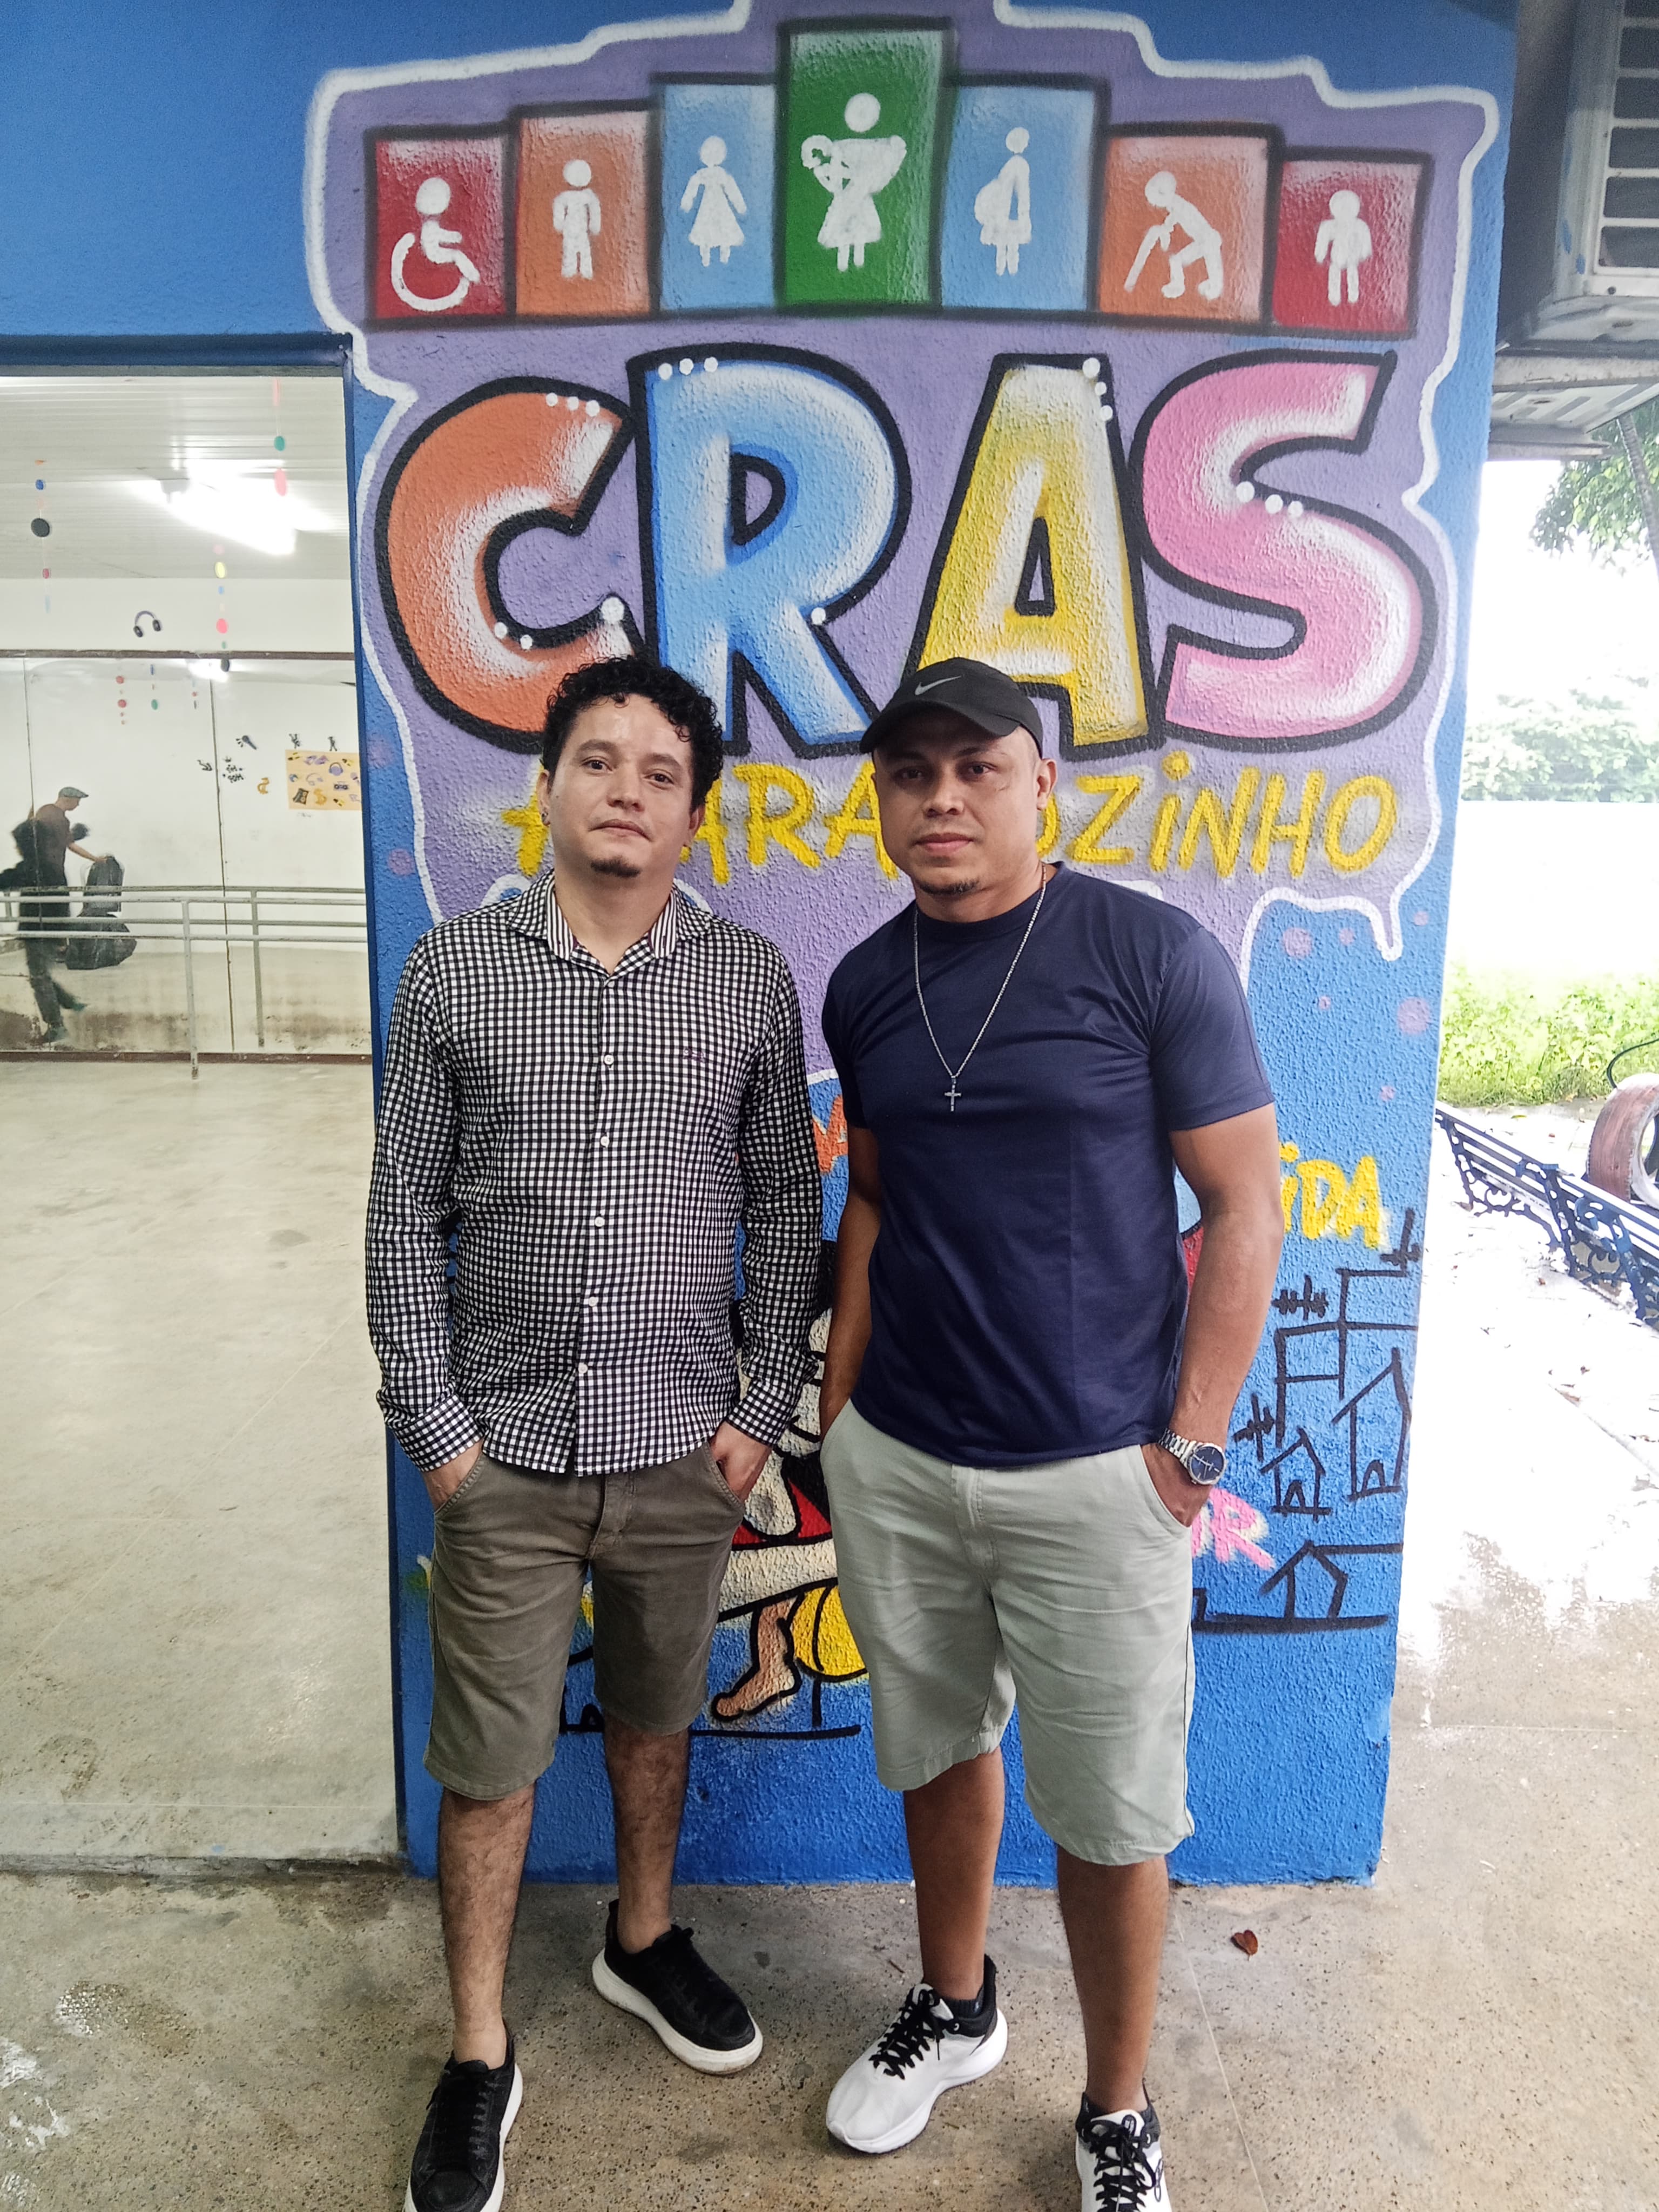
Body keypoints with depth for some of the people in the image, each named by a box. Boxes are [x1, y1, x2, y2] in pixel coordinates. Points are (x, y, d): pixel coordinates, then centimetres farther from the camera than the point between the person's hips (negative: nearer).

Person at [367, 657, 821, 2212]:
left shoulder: (750, 984, -2)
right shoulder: (454, 971, -4)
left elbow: (787, 1211, 3)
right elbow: (404, 1217, -1)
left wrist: (761, 1409, 0)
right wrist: (431, 1422, -5)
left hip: (680, 1449, 2)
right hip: (504, 1454, -1)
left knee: (653, 1726, 22)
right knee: (488, 1768, 11)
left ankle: (642, 1941, 48)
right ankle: (479, 2057, 34)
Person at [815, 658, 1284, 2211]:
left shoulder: (1156, 955, -11)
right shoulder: (864, 986, 4)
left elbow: (1244, 1212, -9)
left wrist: (1188, 1453, -10)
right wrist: (840, 1408, 9)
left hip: (1094, 1480, -4)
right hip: (893, 1467, 4)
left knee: (1111, 1814, 10)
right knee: (937, 1752, 22)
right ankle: (954, 2012, 49)